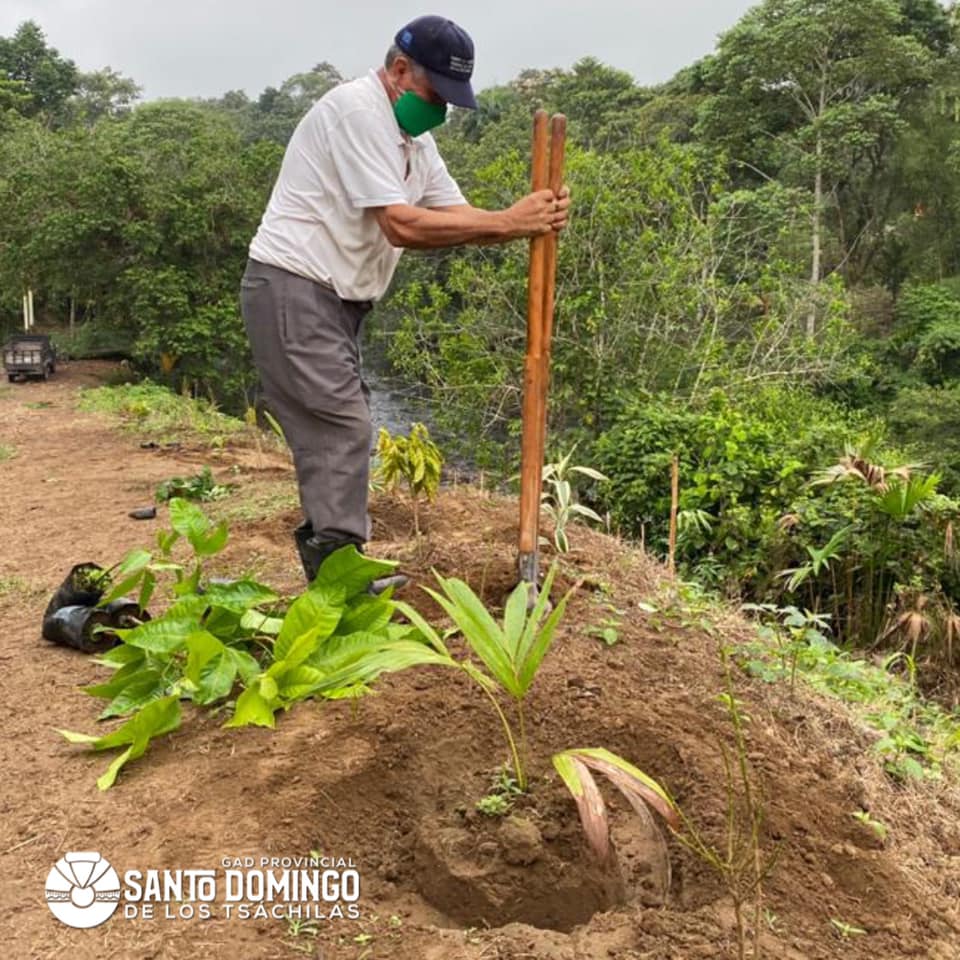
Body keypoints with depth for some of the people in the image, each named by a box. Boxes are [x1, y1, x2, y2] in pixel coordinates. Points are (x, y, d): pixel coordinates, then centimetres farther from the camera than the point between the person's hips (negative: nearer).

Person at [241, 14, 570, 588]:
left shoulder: (415, 137, 14)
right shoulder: (358, 110, -17)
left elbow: (455, 216, 7)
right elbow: (402, 225, -24)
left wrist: (530, 222, -12)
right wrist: (507, 222, -23)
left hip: (336, 298, 10)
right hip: (293, 289, -10)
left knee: (335, 430, 11)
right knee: (343, 427, -13)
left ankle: (331, 567, 20)